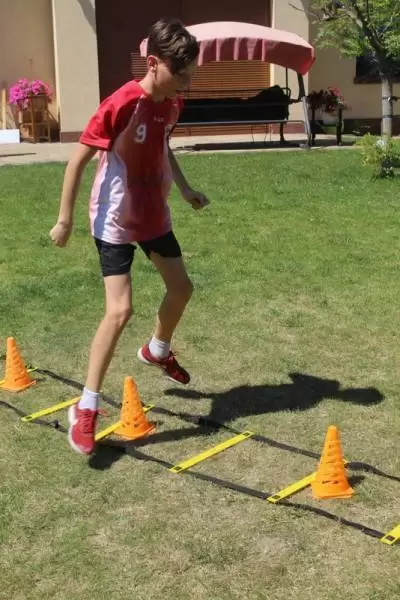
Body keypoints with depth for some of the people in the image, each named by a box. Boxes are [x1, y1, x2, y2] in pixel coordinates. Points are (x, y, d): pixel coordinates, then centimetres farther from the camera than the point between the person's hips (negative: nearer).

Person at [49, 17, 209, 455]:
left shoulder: (172, 103, -2)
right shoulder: (122, 104, -25)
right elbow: (79, 159, -19)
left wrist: (186, 189, 18)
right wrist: (65, 218, -15)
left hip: (154, 215, 8)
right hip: (116, 221, -8)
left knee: (181, 288, 18)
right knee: (120, 310, -15)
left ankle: (157, 350, 48)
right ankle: (85, 408, -4)